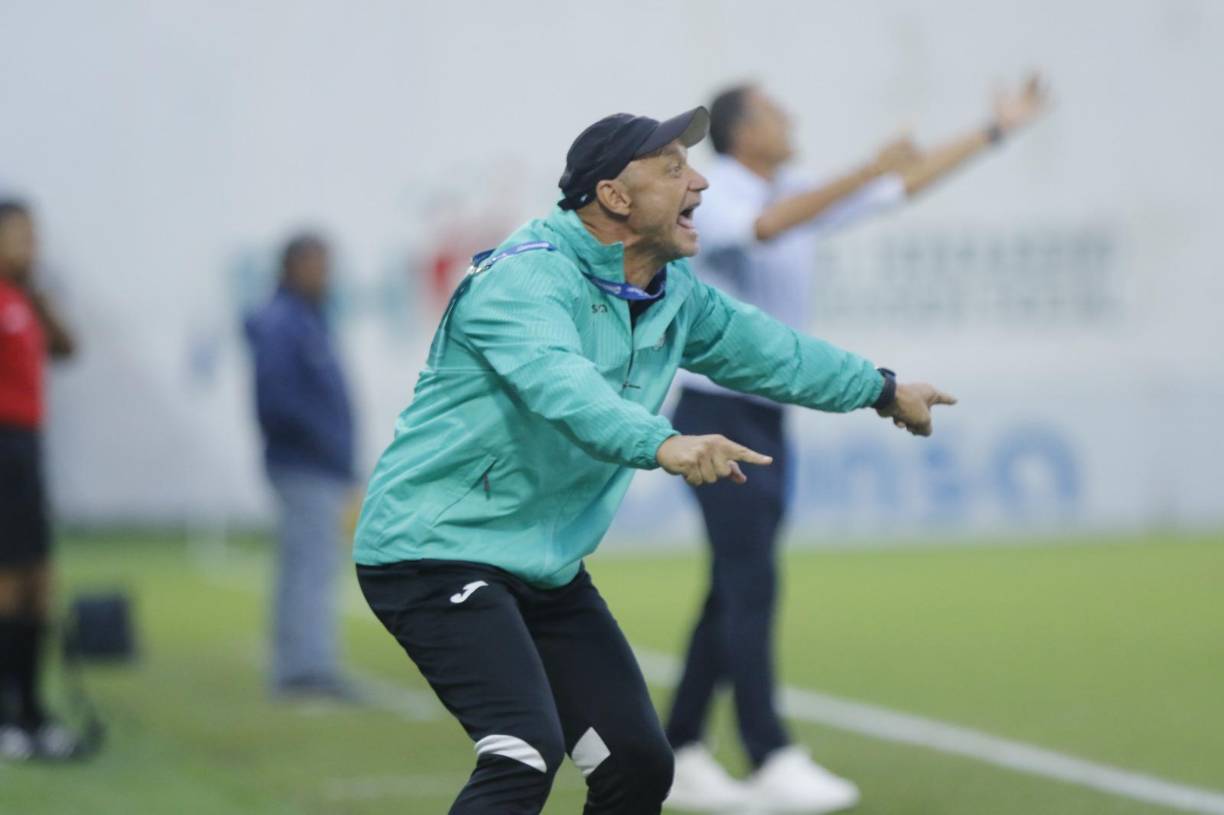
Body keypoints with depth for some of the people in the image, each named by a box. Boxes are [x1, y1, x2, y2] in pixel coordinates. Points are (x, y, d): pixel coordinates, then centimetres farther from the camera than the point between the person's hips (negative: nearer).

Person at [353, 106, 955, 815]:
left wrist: (883, 390, 36)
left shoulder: (674, 296, 8)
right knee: (524, 756, -26)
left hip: (548, 568, 9)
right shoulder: (526, 275, -20)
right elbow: (558, 382, -39)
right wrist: (661, 444, -55)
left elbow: (765, 350, 26)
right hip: (437, 549, -9)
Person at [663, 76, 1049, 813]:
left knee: (736, 593, 8)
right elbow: (766, 225, -36)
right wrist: (869, 172, -41)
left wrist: (996, 130, 17)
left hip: (767, 417, 9)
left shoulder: (800, 195, 12)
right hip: (717, 413, -9)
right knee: (752, 588, -13)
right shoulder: (711, 196, -13)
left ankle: (683, 755, 14)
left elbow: (906, 186, 17)